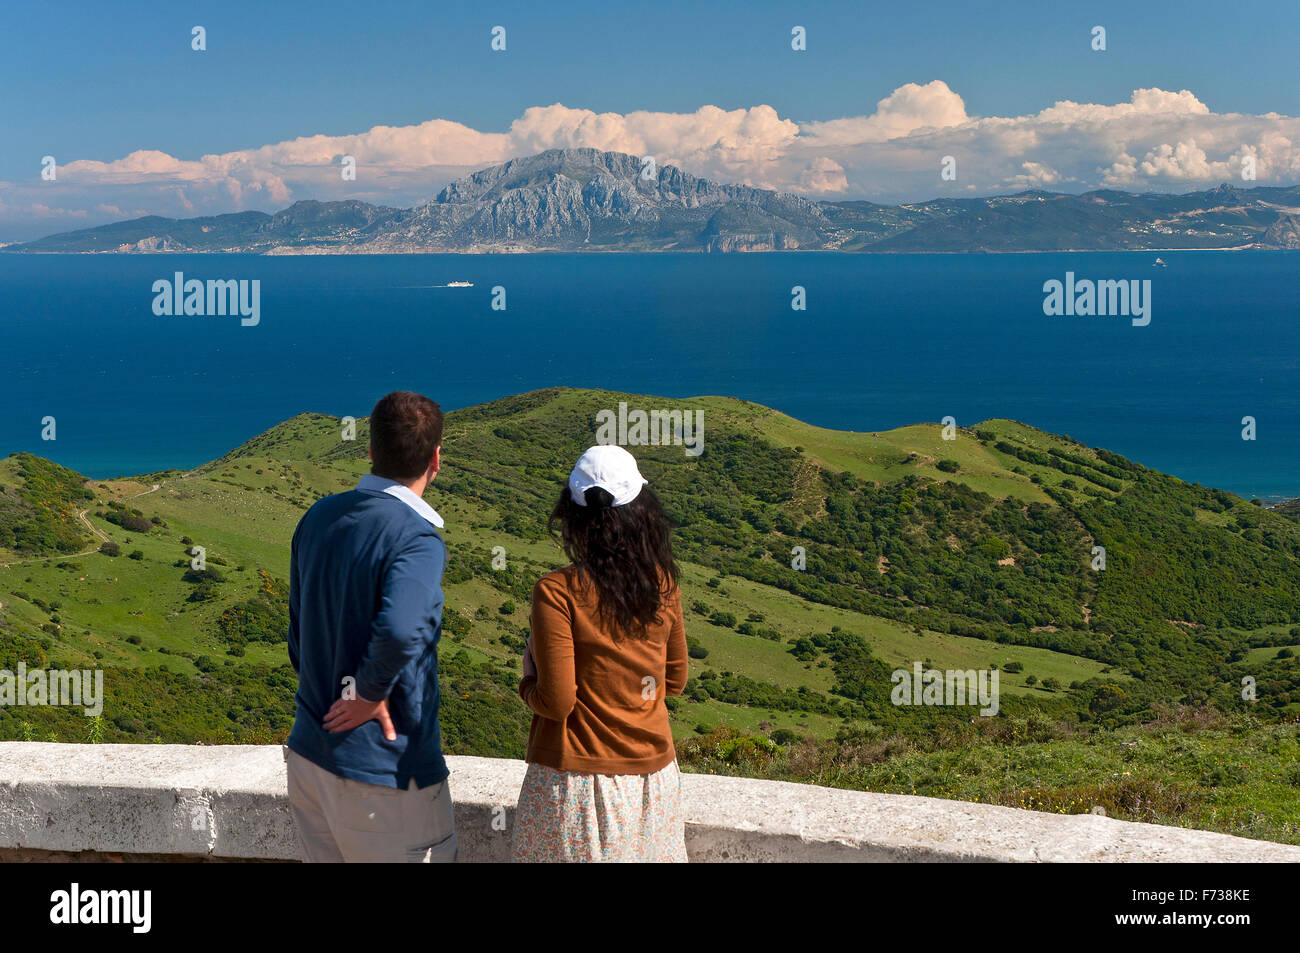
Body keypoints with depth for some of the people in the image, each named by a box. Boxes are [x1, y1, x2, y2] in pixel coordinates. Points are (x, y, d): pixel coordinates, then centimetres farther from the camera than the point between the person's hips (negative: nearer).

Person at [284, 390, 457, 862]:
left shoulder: (318, 518, 4)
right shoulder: (417, 542, -20)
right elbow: (399, 630, -37)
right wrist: (369, 696, -21)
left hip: (308, 754, 7)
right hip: (386, 770, -7)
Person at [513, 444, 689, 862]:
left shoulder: (556, 592, -17)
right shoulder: (663, 584, -2)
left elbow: (556, 703, -16)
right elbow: (674, 681, 9)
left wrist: (528, 683, 4)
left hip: (578, 783, -4)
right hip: (653, 776, 5)